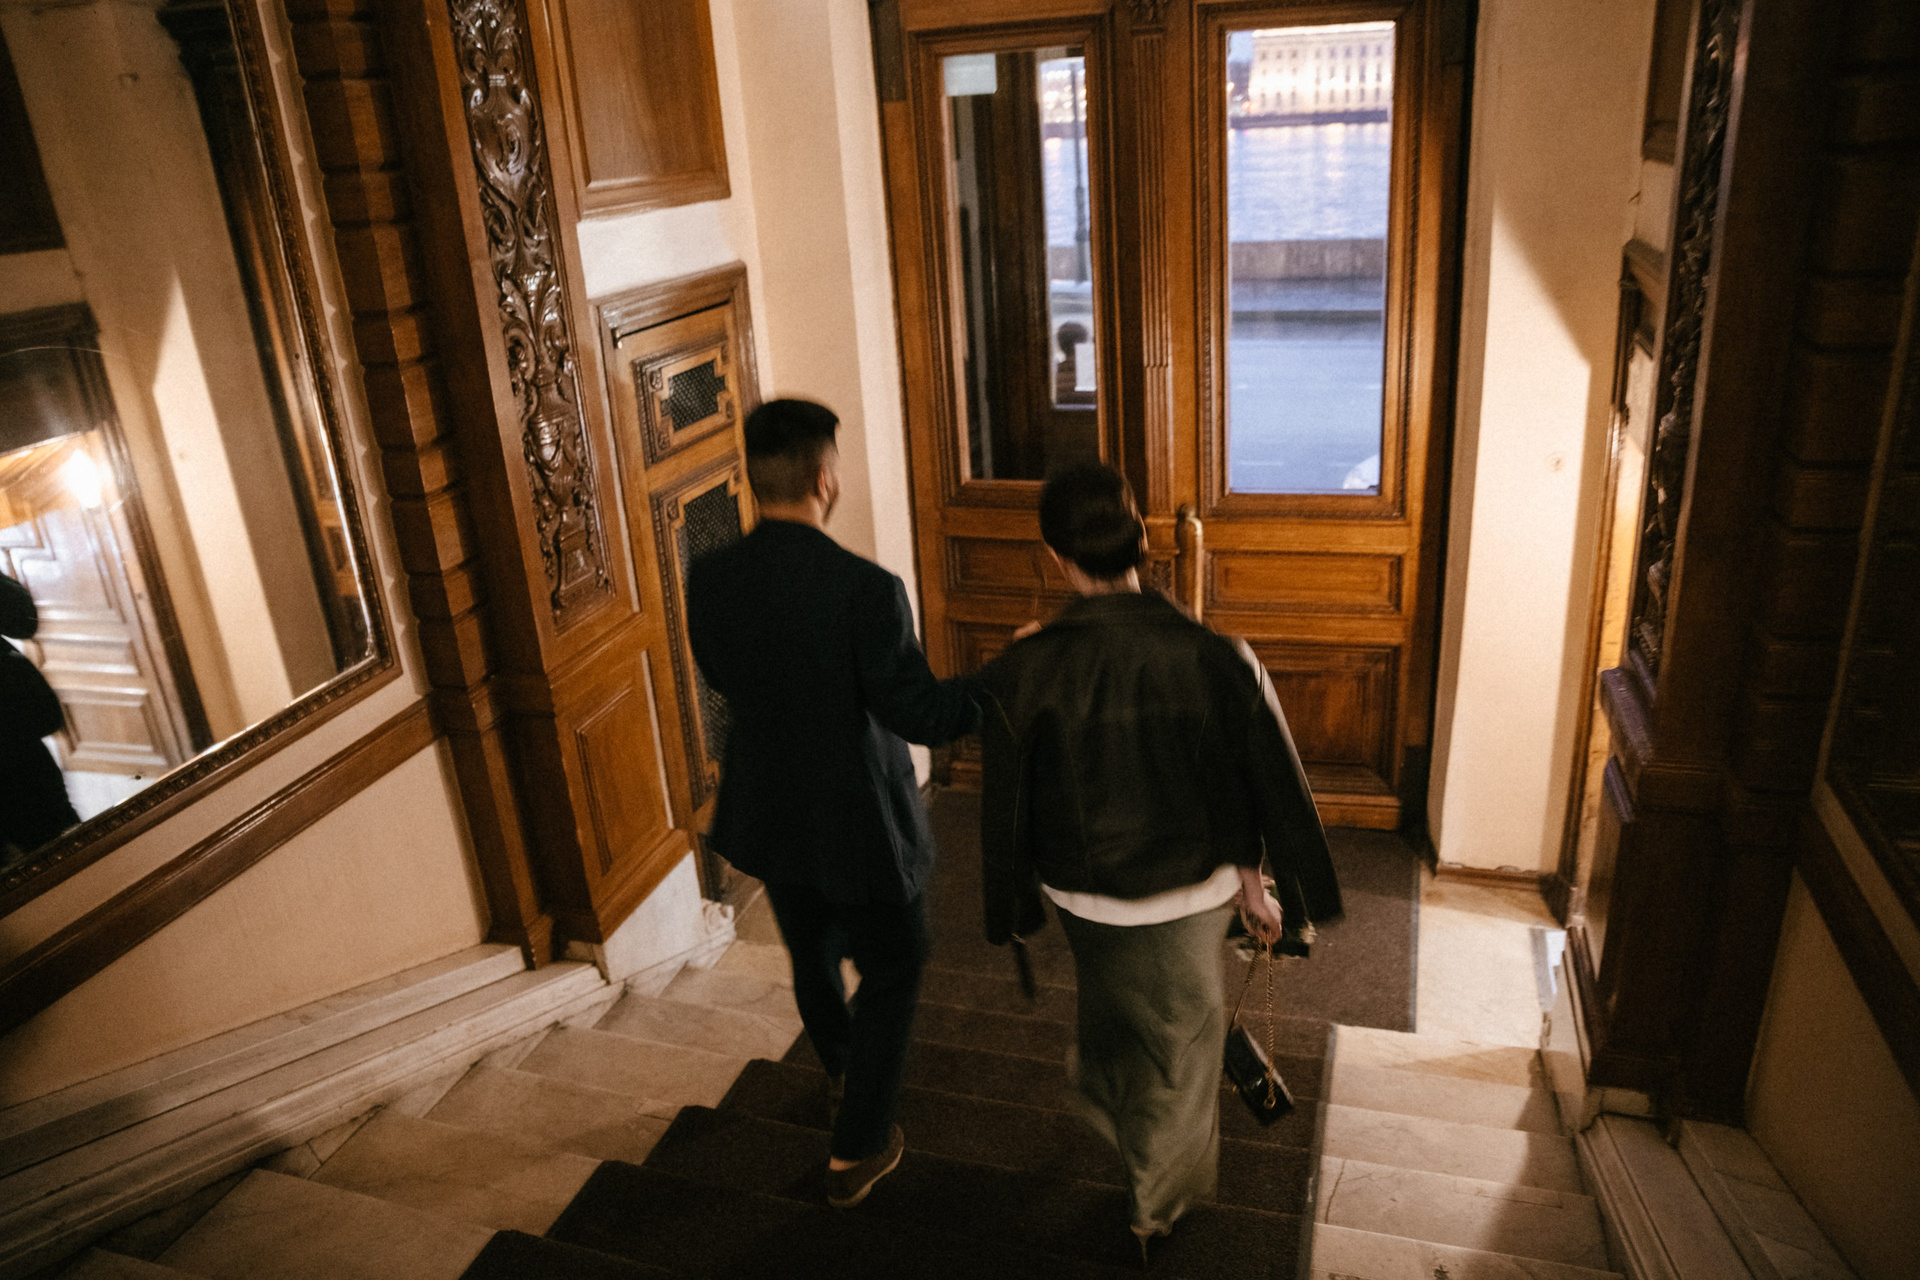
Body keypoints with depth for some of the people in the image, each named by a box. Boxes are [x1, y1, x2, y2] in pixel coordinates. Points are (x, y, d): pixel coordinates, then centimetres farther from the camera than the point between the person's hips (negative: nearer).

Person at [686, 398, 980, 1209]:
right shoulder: (864, 588, -29)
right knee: (890, 974, 18)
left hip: (770, 816, 6)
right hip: (861, 828, -5)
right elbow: (925, 717, -23)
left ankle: (842, 1072, 57)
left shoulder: (709, 582, -12)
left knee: (812, 957, 29)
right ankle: (857, 1152, 30)